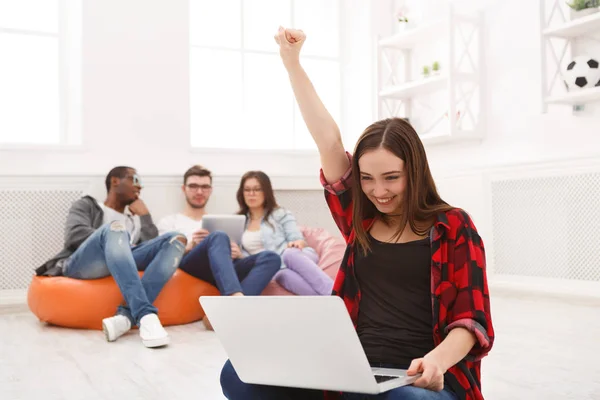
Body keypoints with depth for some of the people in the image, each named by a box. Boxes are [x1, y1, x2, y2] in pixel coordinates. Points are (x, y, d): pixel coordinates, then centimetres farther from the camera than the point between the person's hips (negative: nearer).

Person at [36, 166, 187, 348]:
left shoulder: (135, 218, 34)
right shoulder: (87, 205, 24)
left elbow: (150, 247, 14)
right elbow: (74, 236, 1)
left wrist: (145, 215, 14)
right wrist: (118, 242, -3)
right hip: (80, 266, -3)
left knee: (176, 239, -18)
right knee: (114, 228, -34)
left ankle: (126, 316, -39)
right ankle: (146, 315, -50)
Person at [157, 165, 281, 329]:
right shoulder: (169, 222, 23)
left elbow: (237, 259, 25)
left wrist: (239, 255, 0)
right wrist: (189, 246, -13)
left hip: (225, 271, 4)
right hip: (188, 267, -4)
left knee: (271, 258, -24)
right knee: (218, 237, -36)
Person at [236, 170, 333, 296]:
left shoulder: (281, 214, 14)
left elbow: (298, 239, 2)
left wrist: (297, 243, -21)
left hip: (297, 256, 0)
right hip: (274, 271, 0)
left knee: (290, 254, -39)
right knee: (283, 275, -39)